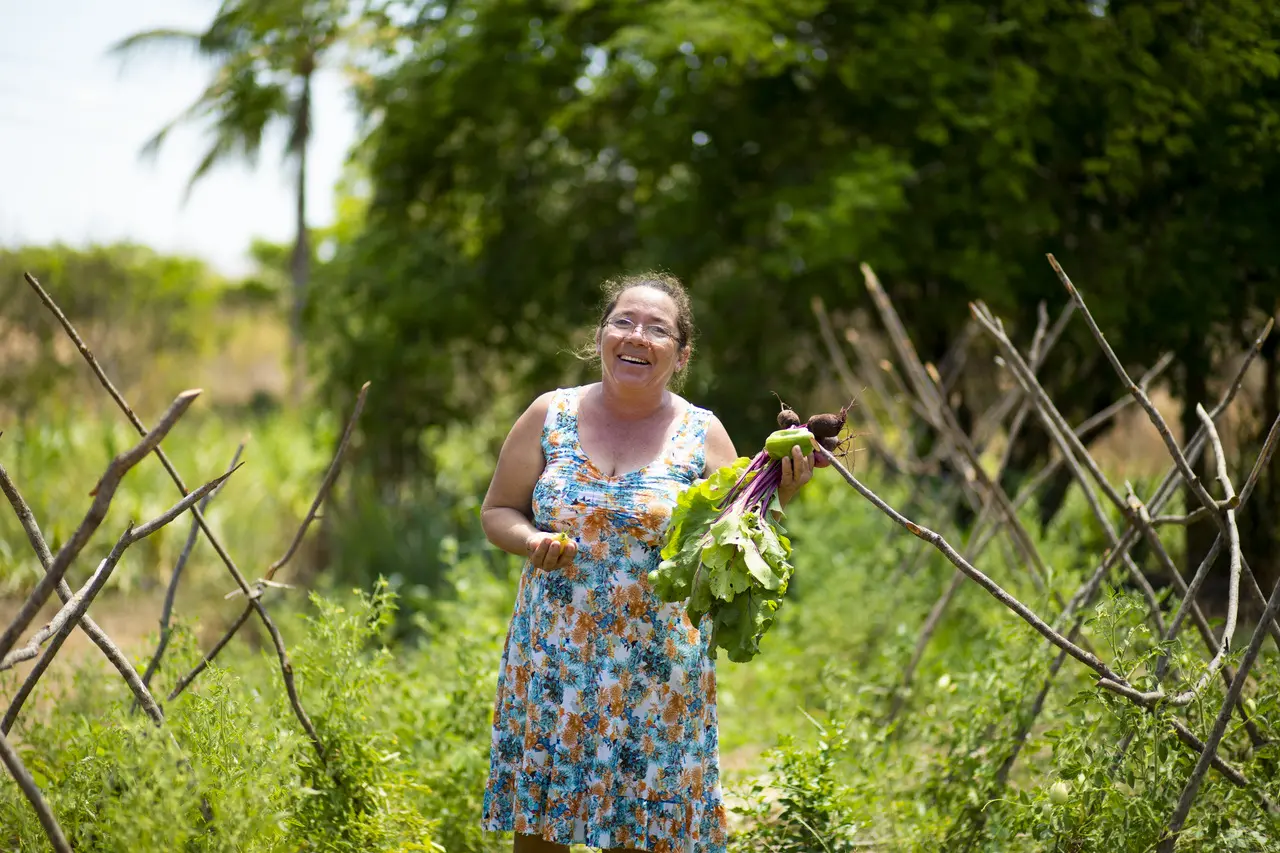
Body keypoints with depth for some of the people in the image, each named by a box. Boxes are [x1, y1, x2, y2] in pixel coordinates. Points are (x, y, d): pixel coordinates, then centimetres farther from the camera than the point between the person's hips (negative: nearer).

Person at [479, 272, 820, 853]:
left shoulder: (702, 435, 0)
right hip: (551, 663, 1)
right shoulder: (550, 416, 2)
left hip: (655, 669, -1)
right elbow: (496, 511, 8)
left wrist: (780, 493, -15)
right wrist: (532, 541, -13)